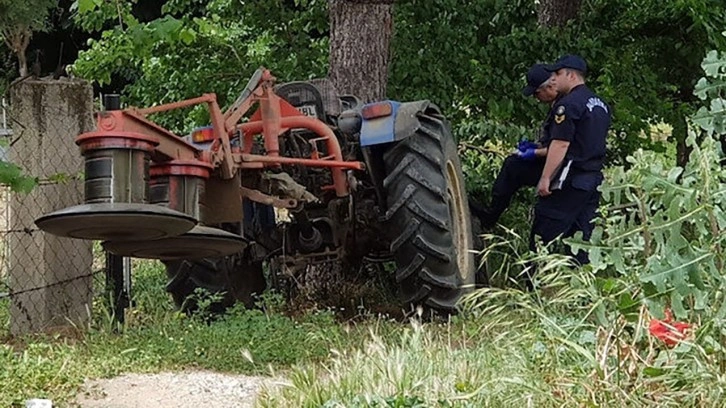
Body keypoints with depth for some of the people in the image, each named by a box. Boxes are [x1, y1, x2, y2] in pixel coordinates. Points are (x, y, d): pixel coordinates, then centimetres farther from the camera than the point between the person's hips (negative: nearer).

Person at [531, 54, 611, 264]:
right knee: (582, 236, 10)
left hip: (570, 181, -9)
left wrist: (545, 178, -16)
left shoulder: (569, 104, -13)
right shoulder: (601, 105, 16)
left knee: (543, 233, -5)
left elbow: (561, 145, -18)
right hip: (594, 179, 9)